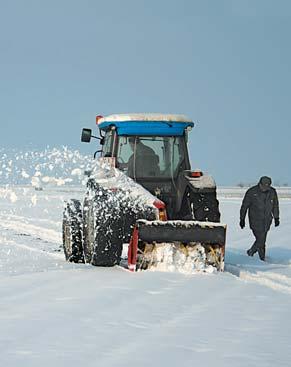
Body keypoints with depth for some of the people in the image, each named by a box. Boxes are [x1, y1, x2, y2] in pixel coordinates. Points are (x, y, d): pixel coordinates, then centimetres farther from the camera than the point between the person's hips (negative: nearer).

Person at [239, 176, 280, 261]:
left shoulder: (272, 192, 1)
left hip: (267, 221, 5)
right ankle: (262, 259, 2)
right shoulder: (251, 192, -11)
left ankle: (251, 252, 28)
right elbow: (244, 206, -3)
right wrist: (242, 219, -1)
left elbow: (275, 206, 15)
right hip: (255, 221, -4)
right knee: (260, 240, -10)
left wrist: (276, 218, 16)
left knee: (262, 240, 8)